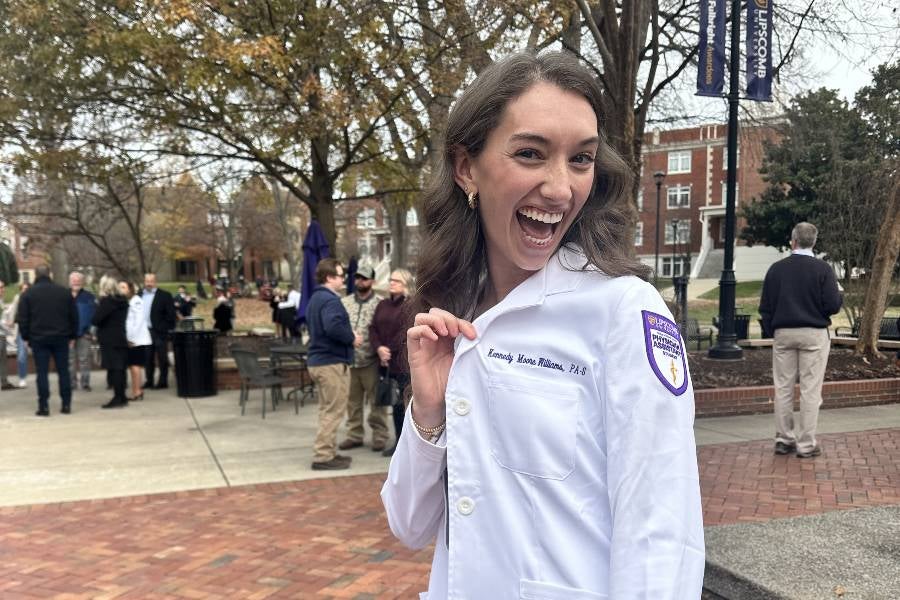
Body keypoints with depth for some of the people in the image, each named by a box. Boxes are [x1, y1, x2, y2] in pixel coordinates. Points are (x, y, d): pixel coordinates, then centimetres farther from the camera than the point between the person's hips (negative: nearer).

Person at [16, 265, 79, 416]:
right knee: (63, 371, 7)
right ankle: (66, 404, 7)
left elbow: (22, 318, -3)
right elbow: (74, 315, 6)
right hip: (61, 337, 2)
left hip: (38, 338, -1)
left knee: (42, 372, 1)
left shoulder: (28, 293, -1)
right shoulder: (64, 291, 5)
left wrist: (26, 337, 6)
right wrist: (72, 335, 12)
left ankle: (43, 406, -1)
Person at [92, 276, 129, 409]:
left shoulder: (106, 301, -13)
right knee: (120, 368, 11)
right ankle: (122, 397, 15)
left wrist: (95, 323, 3)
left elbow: (95, 319, -18)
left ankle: (118, 398, -8)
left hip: (109, 340, -8)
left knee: (113, 369, -7)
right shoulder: (121, 301, 12)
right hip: (121, 338, 8)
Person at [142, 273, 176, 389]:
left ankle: (163, 382, 6)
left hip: (159, 332, -5)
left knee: (162, 358, 0)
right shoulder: (139, 295, 12)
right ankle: (149, 381, 19)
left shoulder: (164, 295, -3)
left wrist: (168, 329, -11)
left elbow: (170, 314, -5)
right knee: (148, 358, 11)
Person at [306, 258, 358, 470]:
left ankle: (327, 452, 24)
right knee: (333, 412, -4)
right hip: (332, 362, -10)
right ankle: (323, 456, 0)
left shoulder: (316, 298, 16)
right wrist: (352, 339, -17)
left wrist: (348, 336, 11)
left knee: (327, 410, 17)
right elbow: (333, 327, -33)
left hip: (318, 360, 10)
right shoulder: (330, 300, -17)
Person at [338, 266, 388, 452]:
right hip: (349, 360, 4)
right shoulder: (344, 302, 9)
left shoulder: (379, 304, -4)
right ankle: (354, 435, 23)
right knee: (352, 401, 12)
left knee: (376, 401, 3)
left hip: (371, 361, -4)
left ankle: (379, 436, 12)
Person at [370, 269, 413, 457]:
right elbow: (373, 328, 9)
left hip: (404, 362, -7)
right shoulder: (383, 304, 14)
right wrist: (379, 348, -7)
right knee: (395, 403, 13)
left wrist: (390, 350, -14)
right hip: (387, 362, 7)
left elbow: (405, 332, -14)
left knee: (407, 402, -5)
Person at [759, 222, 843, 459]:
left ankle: (784, 439, 15)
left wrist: (771, 329, 17)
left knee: (783, 388, 9)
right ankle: (806, 445, 5)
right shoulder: (822, 269, -8)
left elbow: (765, 307, 3)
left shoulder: (776, 269, 1)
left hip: (783, 333, 3)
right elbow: (833, 305, -11)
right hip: (814, 333, -2)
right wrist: (839, 295, 11)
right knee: (811, 390, 2)